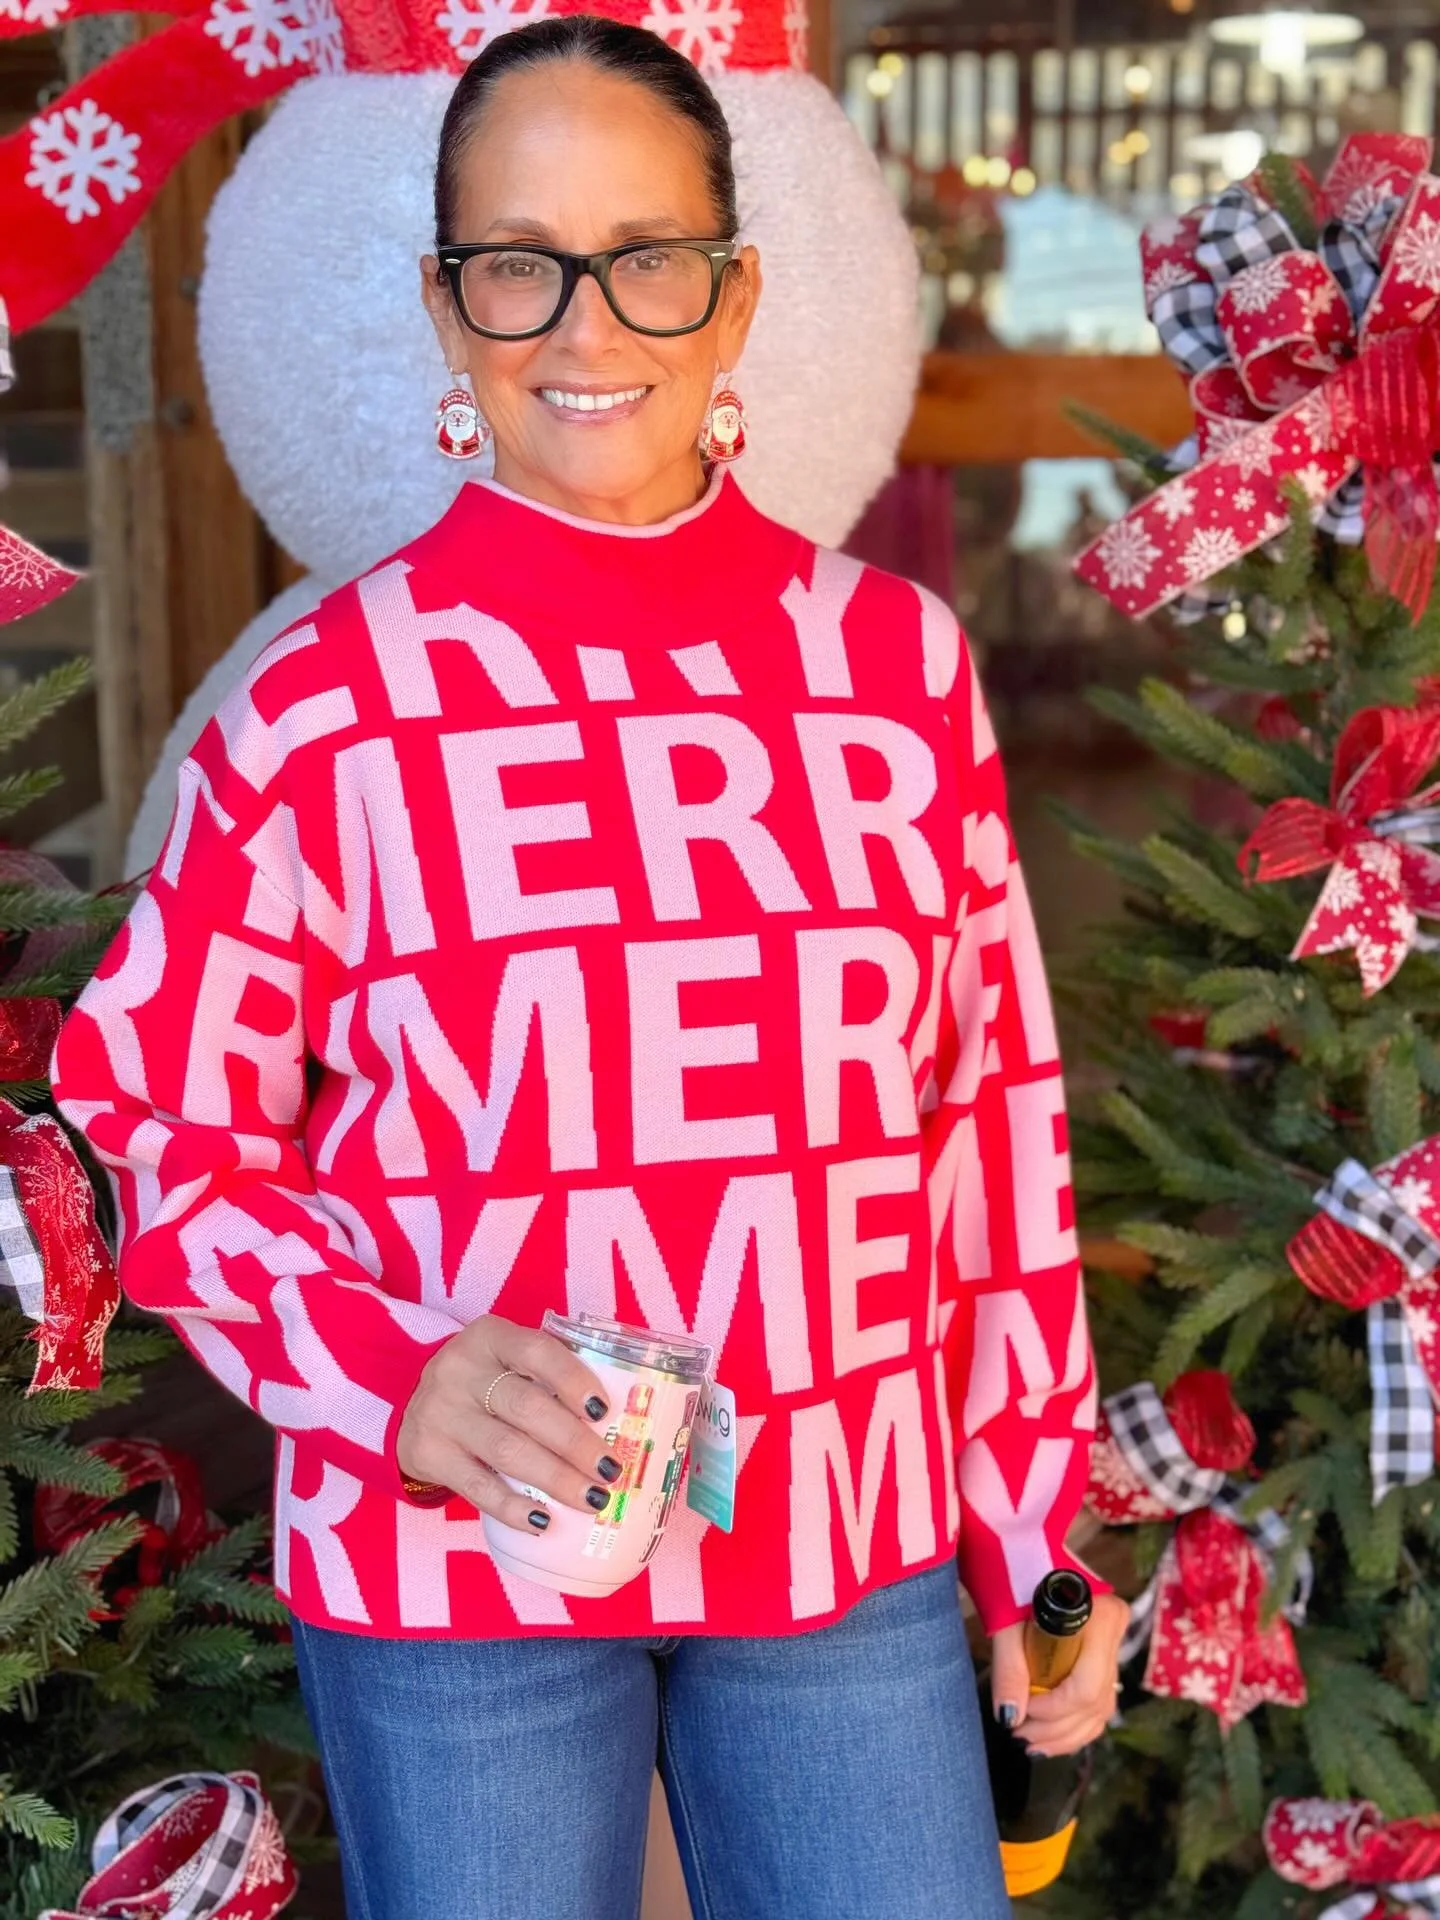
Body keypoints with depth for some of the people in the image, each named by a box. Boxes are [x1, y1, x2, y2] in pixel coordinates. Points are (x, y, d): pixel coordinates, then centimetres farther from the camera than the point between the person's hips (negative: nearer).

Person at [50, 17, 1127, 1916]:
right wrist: (392, 1384, -18)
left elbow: (996, 1108, 5)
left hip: (852, 1545, 2)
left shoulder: (897, 660, 0)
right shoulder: (326, 703, -7)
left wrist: (1035, 1520, 8)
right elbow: (168, 1131, -2)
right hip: (454, 1575, -2)